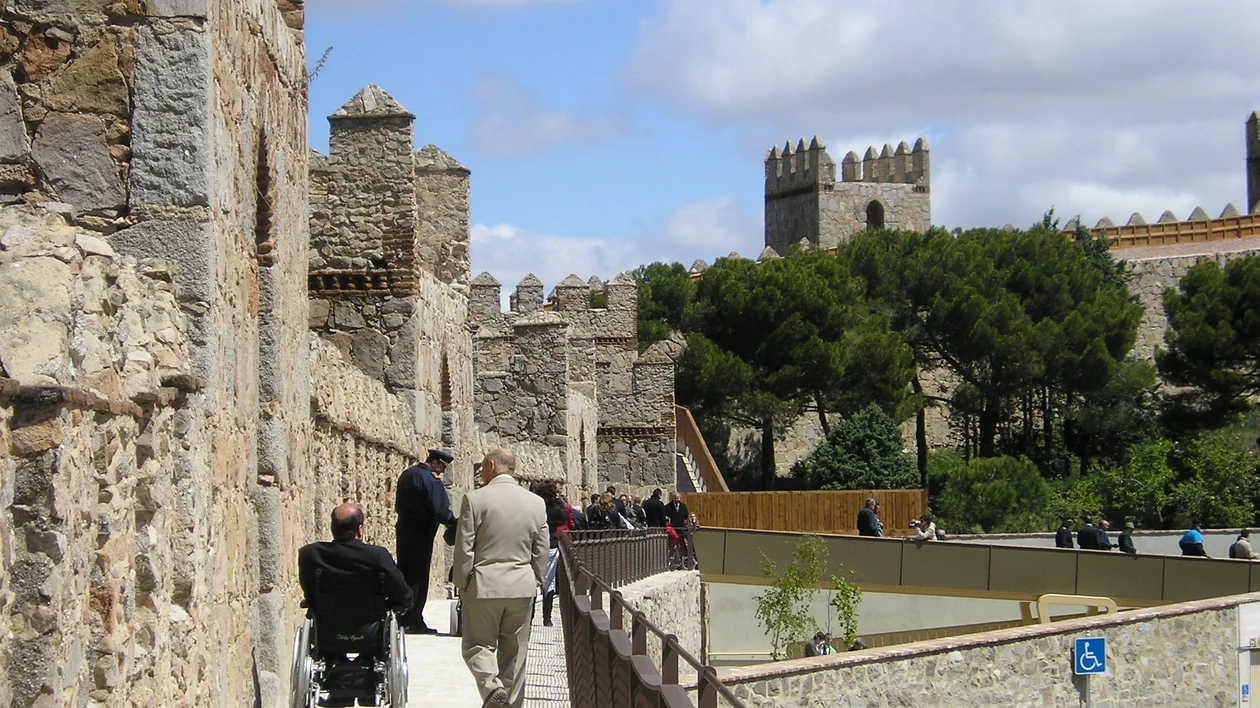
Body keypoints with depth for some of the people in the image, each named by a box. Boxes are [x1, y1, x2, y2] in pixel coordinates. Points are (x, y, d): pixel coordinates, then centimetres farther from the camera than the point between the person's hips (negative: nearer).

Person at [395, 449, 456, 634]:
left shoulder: (407, 474, 10)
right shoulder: (431, 480, -17)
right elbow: (440, 511, -20)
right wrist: (455, 523, -9)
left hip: (404, 529, 8)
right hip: (421, 534, -8)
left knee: (404, 573, 13)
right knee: (418, 577, -3)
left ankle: (402, 618, 17)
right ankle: (415, 622, -2)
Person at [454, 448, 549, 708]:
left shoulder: (475, 499, -9)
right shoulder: (536, 503, 3)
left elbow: (464, 549, -9)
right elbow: (541, 552, 7)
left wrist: (462, 585, 3)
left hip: (483, 586, -3)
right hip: (522, 589, 4)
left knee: (478, 645, 8)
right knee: (515, 652, 13)